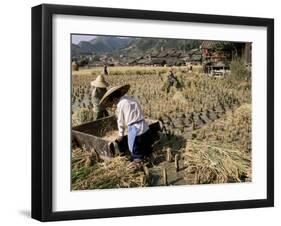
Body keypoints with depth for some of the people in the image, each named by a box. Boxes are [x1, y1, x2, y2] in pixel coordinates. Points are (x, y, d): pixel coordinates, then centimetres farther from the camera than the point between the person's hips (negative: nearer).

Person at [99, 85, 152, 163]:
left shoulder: (120, 104, -4)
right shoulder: (131, 99, 15)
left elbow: (121, 122, 4)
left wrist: (121, 135, 16)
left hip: (135, 129, -8)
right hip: (145, 128, 8)